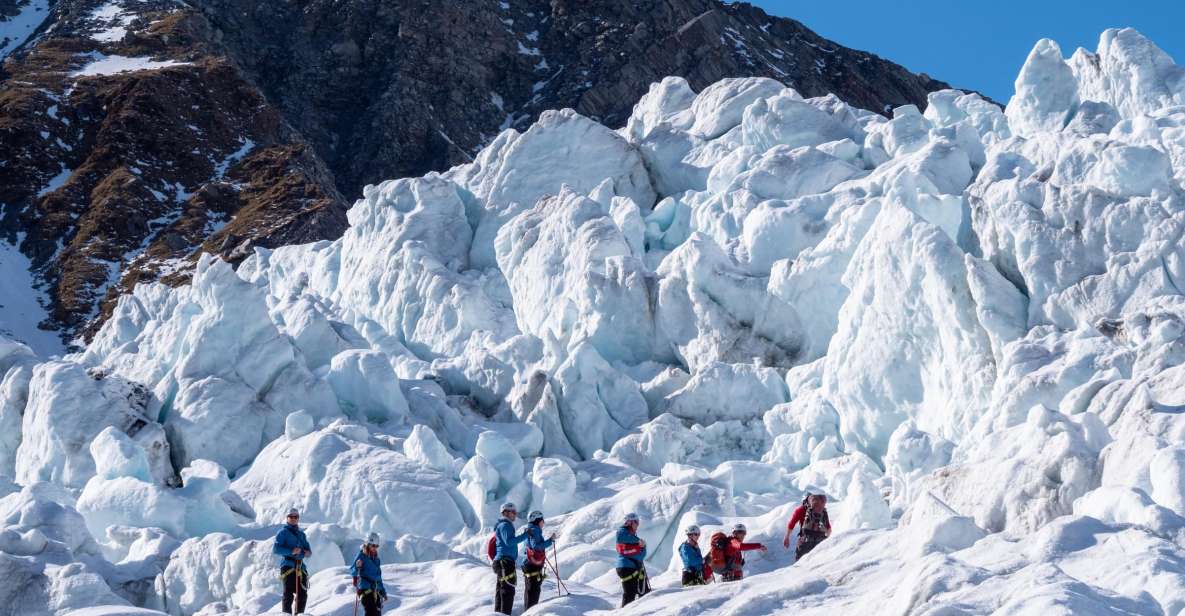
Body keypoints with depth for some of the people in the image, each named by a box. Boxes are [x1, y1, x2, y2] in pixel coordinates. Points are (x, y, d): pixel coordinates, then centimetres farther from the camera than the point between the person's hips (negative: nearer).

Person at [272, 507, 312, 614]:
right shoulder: (283, 532, 3)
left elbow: (308, 551, 18)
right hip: (288, 567, -6)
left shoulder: (301, 534, 21)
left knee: (303, 595, 5)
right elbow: (275, 549, -7)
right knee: (289, 595, -10)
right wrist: (291, 551, -18)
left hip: (300, 567, 6)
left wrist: (304, 553, -6)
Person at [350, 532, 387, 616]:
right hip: (365, 590, -7)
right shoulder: (361, 556, -2)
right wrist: (357, 567, -35)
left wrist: (383, 592, 26)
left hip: (376, 592, 7)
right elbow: (352, 571, -13)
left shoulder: (376, 559, 18)